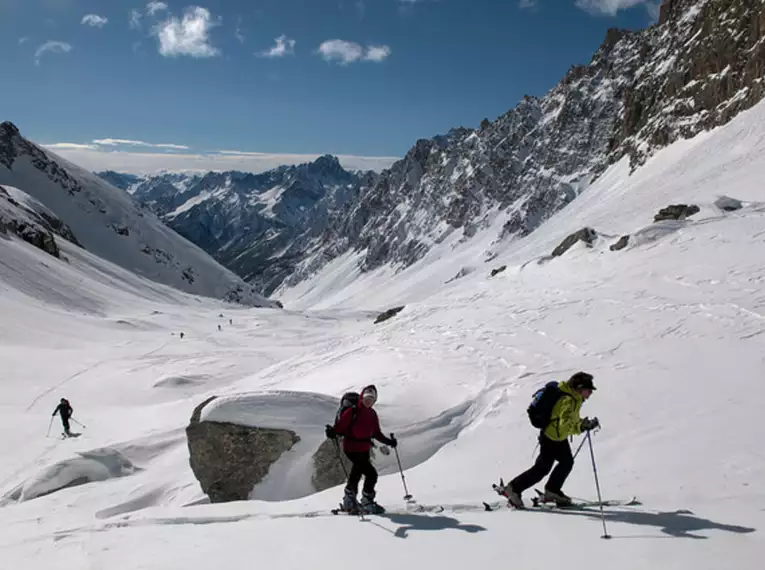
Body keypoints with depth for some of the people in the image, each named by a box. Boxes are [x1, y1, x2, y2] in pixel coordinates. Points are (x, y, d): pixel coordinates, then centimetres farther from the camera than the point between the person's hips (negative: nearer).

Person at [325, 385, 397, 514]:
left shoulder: (372, 414, 8)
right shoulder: (352, 412, -14)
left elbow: (377, 433, 14)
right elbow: (340, 426, -19)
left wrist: (388, 441, 6)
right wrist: (332, 432, -38)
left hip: (364, 449, 8)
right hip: (351, 448, -8)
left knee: (357, 473, 22)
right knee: (371, 474, -14)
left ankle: (349, 502, 40)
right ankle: (367, 503, 2)